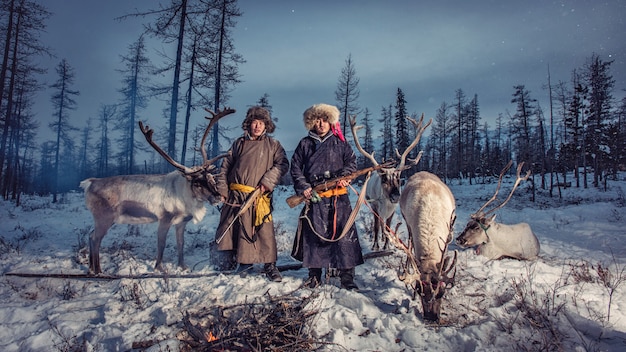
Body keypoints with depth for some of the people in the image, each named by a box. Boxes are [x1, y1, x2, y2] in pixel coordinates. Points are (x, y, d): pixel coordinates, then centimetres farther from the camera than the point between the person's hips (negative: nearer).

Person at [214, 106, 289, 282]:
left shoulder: (273, 145, 5)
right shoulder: (239, 143, 12)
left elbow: (282, 164, -3)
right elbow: (225, 167, 14)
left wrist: (267, 181, -14)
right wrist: (222, 189, 7)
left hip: (259, 197, -3)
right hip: (236, 195, 4)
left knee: (264, 231, -6)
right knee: (233, 227, 8)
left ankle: (270, 265, 7)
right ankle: (243, 261, 26)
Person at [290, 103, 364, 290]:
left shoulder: (339, 143, 10)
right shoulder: (305, 144, 10)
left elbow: (351, 161, 7)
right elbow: (295, 167, 8)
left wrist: (344, 175, -13)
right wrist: (303, 187, -5)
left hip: (338, 198, -1)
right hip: (313, 197, 1)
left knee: (343, 234, -4)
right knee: (312, 235, 6)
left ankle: (347, 277, 4)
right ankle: (314, 275, 21)